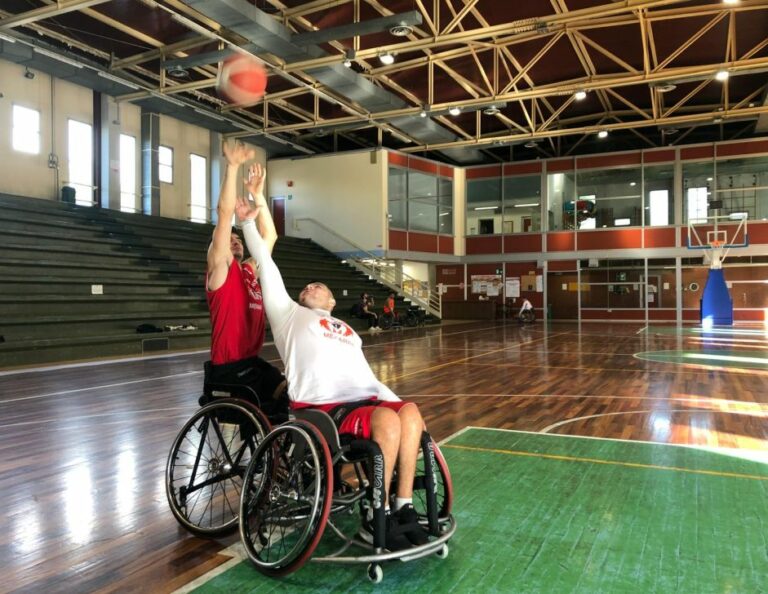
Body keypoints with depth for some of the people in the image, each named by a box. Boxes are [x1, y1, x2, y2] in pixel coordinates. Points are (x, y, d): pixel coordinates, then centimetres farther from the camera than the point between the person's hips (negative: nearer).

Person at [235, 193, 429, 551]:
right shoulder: (289, 314, 21)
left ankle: (403, 507, -17)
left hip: (362, 400, 5)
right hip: (320, 406, -5)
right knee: (388, 421, -31)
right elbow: (266, 266, 15)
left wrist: (398, 403, 10)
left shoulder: (348, 332, 33)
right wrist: (248, 223, 17)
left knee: (410, 413, -25)